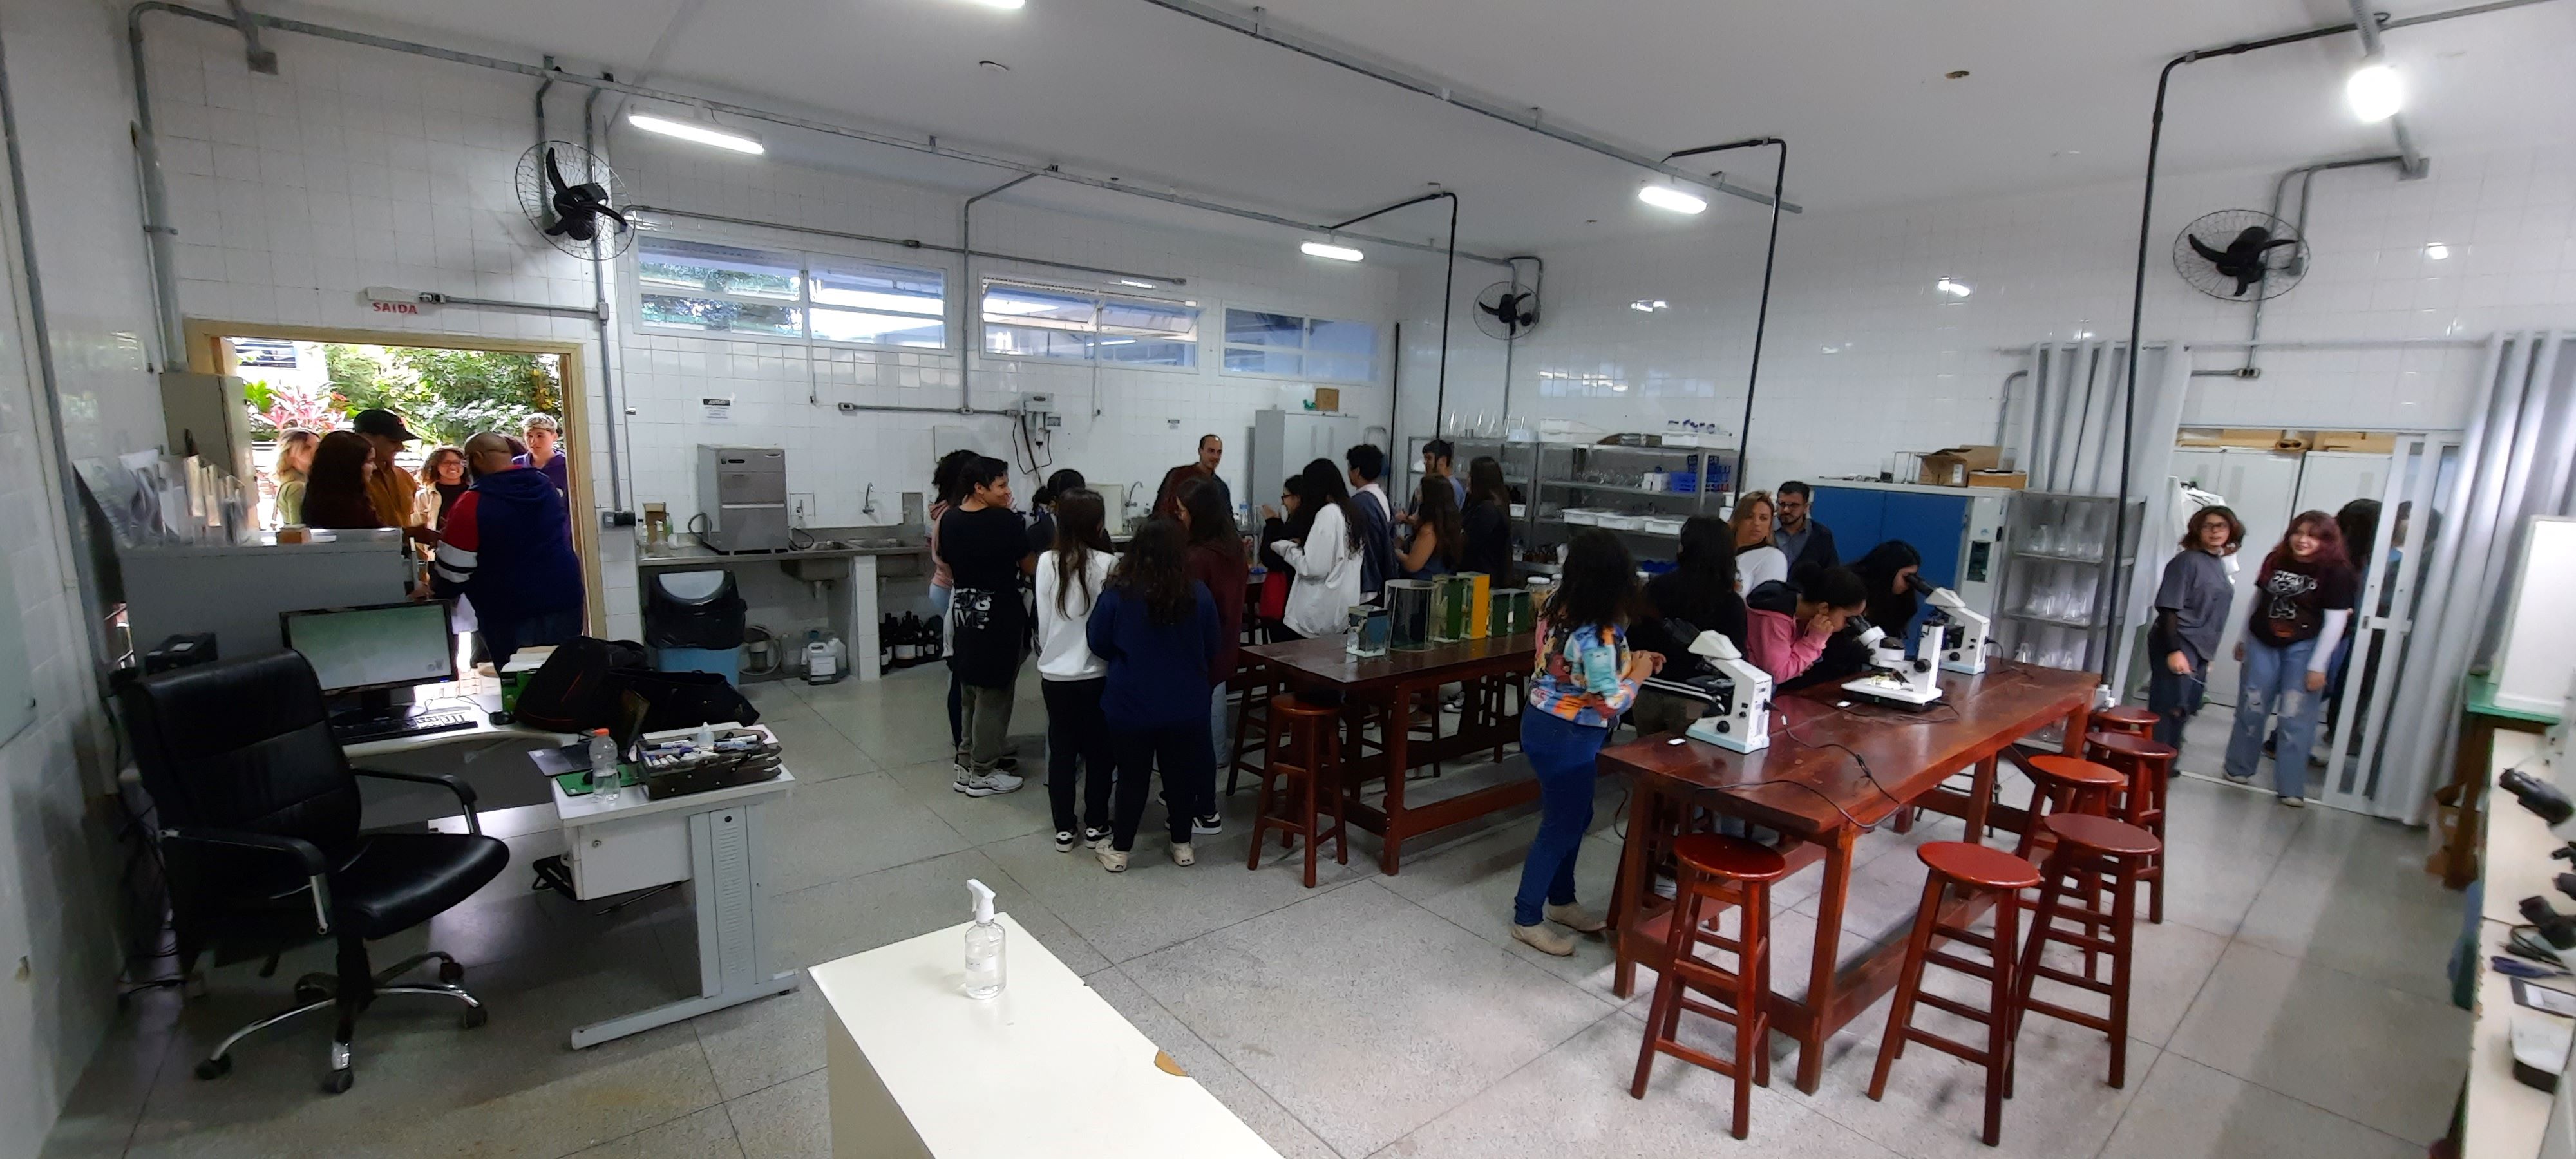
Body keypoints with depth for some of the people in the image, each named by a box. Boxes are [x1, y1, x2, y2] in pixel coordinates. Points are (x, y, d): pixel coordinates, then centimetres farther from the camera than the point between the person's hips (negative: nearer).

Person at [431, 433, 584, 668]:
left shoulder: (472, 505, -13)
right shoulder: (546, 485, 5)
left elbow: (451, 575, -9)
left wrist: (434, 587, 14)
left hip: (513, 613, -5)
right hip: (565, 598, 5)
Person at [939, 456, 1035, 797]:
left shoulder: (949, 520, 2)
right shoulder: (1005, 520, -17)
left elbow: (949, 568, 12)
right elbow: (1030, 567, -7)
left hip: (964, 614, 7)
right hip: (999, 617, -7)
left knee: (969, 695, 17)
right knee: (993, 697, 4)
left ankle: (965, 768, 26)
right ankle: (982, 775, 14)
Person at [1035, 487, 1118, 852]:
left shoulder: (1046, 562, -6)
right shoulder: (1108, 564, -15)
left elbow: (1043, 621, 2)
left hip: (1054, 673, 3)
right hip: (1096, 673, -2)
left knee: (1061, 751, 13)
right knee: (1099, 751, 13)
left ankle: (1064, 829, 22)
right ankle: (1095, 826, 22)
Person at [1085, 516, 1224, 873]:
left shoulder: (1117, 593, -15)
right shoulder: (1199, 595, -11)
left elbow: (1098, 643, -2)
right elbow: (1214, 649, 1)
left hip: (1131, 705, -1)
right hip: (1185, 706, 1)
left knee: (1132, 776, 12)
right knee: (1180, 773, 16)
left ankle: (1120, 849, 23)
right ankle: (1182, 844, 29)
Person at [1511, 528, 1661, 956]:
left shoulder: (1559, 608, -2)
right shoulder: (1597, 634, -28)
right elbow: (1611, 703, -23)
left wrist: (1628, 661, 6)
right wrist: (1638, 673, -6)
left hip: (1545, 723, 9)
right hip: (1566, 738, -9)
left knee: (1574, 817, 23)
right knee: (1561, 826, 6)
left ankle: (1560, 901, 39)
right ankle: (1527, 919, 21)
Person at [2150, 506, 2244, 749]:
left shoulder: (2219, 564, 13)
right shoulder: (2187, 561, -11)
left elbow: (2211, 614, 19)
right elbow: (2168, 609, -16)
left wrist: (2206, 655, 20)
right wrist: (2174, 650, -22)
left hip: (2199, 651, 8)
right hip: (2178, 648, -8)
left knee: (2182, 712, 14)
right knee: (2167, 711, -8)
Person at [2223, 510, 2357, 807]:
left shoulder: (2336, 573, -10)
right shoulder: (2275, 561, 1)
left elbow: (2335, 621, -11)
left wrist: (2318, 666, -13)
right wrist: (2243, 639, 16)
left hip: (2303, 648, -3)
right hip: (2262, 643, 4)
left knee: (2296, 719, -1)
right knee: (2251, 710, 11)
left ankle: (2291, 788, 7)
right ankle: (2238, 769, 25)